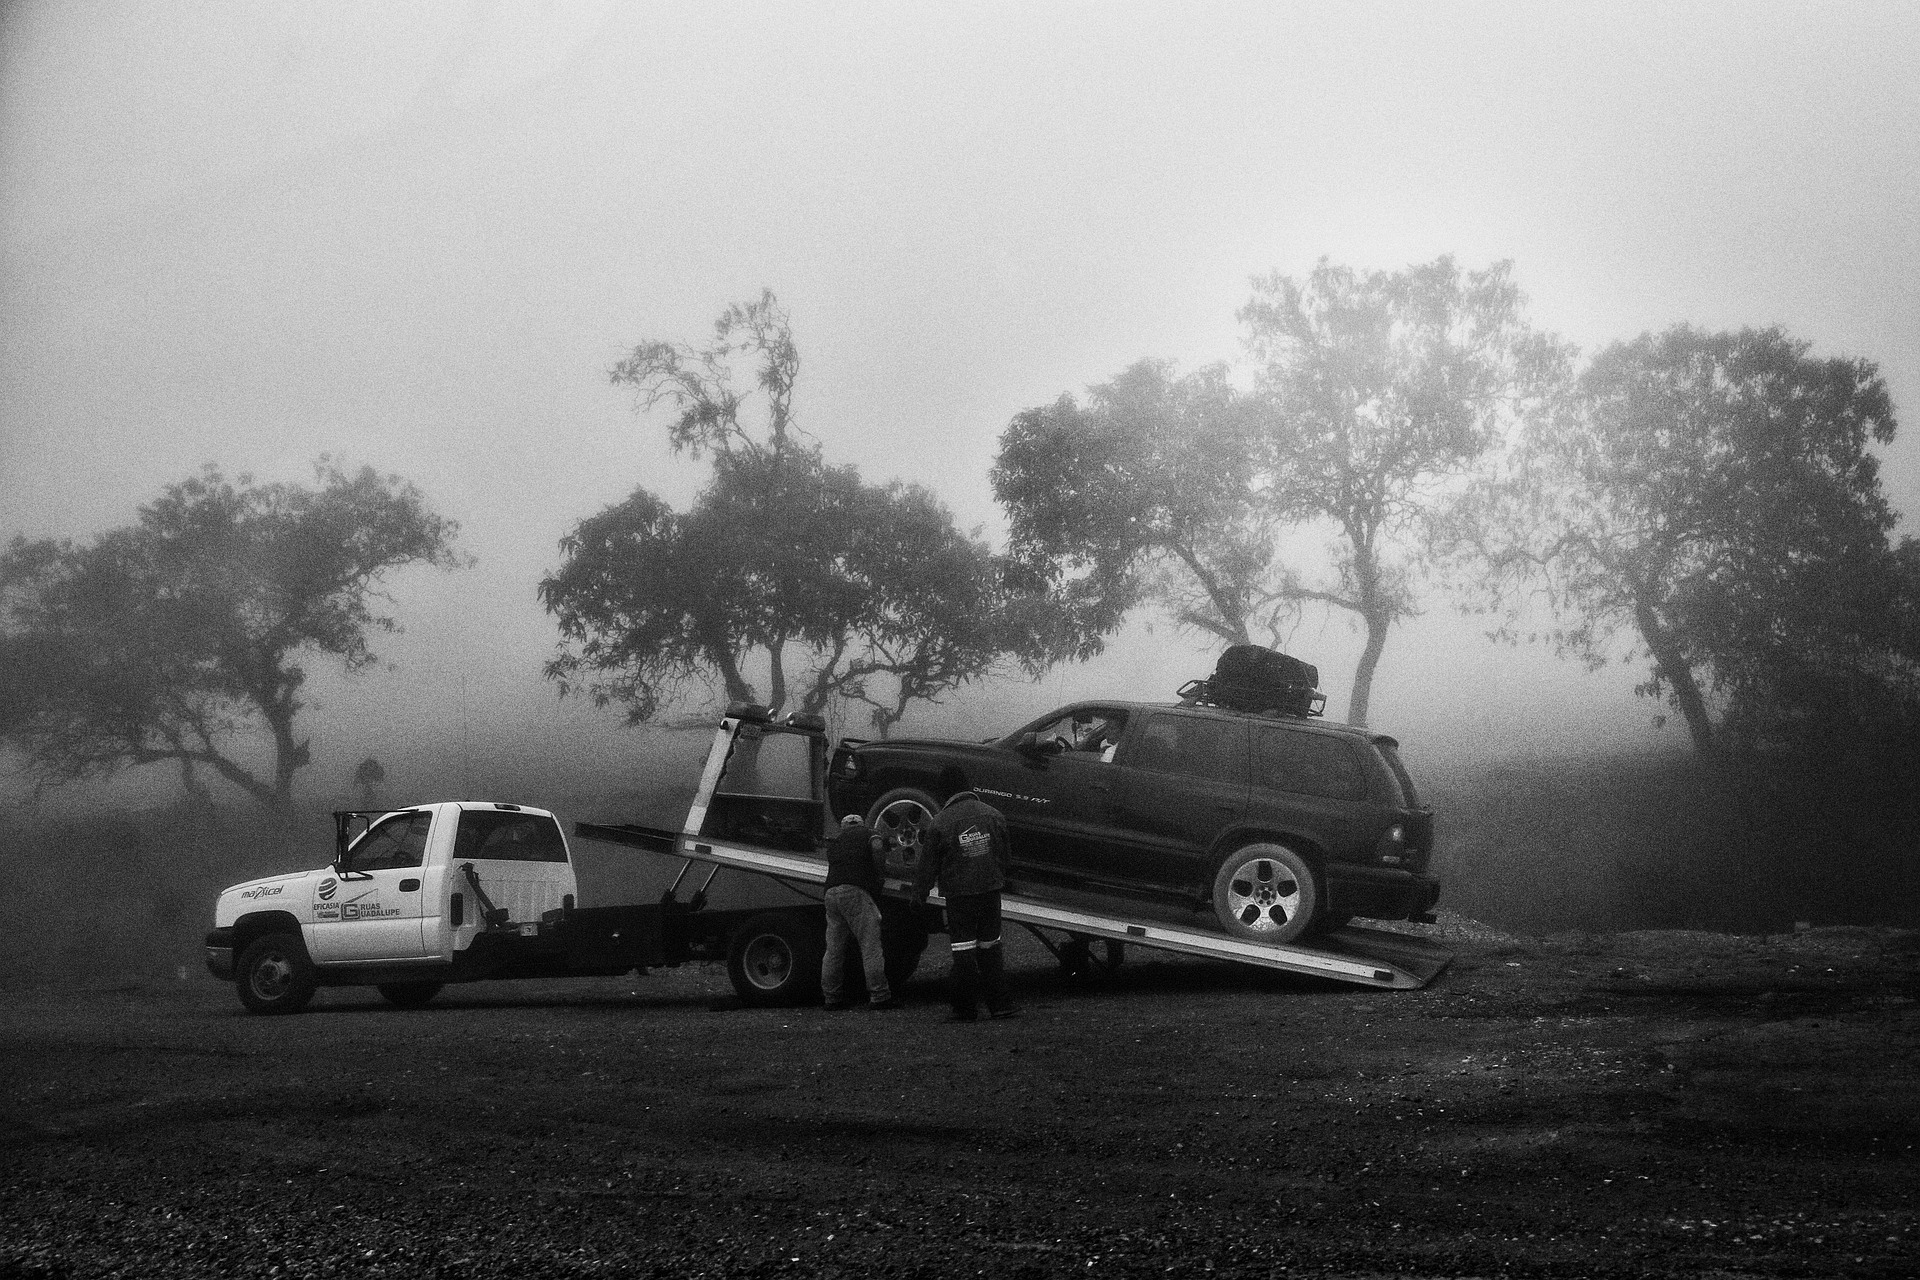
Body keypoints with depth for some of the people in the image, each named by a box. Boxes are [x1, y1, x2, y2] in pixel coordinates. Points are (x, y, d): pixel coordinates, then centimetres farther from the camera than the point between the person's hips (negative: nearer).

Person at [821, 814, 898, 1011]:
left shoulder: (835, 840, 30)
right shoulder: (866, 833, 11)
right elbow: (877, 848, -9)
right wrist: (881, 869, 5)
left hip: (831, 890, 6)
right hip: (855, 890, -6)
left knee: (834, 948, 10)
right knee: (870, 944, -5)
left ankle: (832, 997, 14)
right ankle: (879, 996, -7)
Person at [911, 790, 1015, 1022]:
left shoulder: (939, 823, -10)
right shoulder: (993, 815, 3)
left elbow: (928, 864, -3)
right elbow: (1006, 855, 13)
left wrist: (919, 894, 8)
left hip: (958, 893, -4)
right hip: (991, 889, 4)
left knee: (963, 950, 2)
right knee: (990, 947, 14)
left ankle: (965, 1009, 5)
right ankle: (1000, 1005, 13)